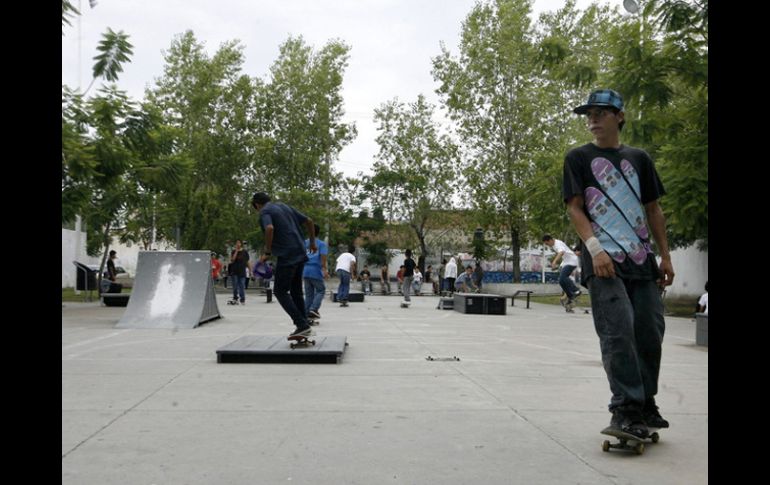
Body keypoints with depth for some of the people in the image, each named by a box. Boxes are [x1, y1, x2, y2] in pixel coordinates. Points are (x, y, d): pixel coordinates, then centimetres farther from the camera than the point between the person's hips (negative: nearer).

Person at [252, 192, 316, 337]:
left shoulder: (264, 212, -3)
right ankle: (304, 326, 16)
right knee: (296, 291, 17)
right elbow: (309, 221, 19)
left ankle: (302, 325, -8)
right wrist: (312, 242, 29)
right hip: (300, 254, 8)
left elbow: (270, 228, -25)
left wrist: (267, 252, -14)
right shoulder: (285, 206, 19)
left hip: (286, 256, -8)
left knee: (280, 291, 1)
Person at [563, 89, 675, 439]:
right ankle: (625, 408, -6)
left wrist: (665, 256, 10)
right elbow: (574, 207, -2)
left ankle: (645, 403, 21)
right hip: (603, 261, -4)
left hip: (642, 260, 4)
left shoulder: (638, 158, 18)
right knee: (618, 333, -13)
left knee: (650, 332, 5)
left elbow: (653, 209, 18)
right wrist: (594, 248, -16)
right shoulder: (578, 158, 7)